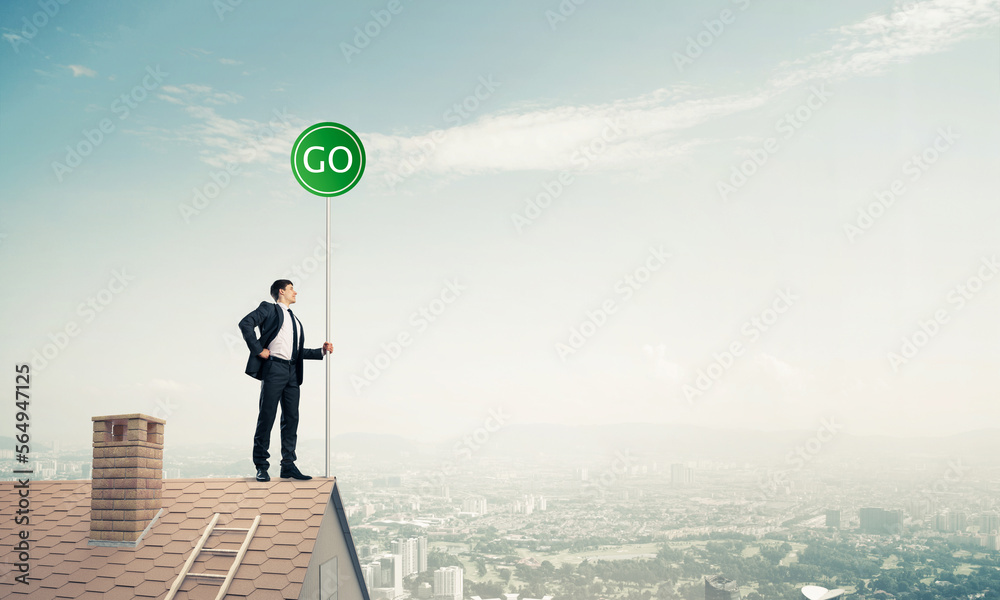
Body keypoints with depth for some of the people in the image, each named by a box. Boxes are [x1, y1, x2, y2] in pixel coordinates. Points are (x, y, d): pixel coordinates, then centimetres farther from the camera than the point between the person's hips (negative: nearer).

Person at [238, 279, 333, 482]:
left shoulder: (295, 319, 26)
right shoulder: (269, 309, 5)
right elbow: (245, 323, -11)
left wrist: (322, 351, 12)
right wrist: (258, 349, -14)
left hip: (292, 372, 7)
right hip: (274, 368, -7)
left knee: (291, 419, 5)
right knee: (266, 418, -5)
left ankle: (288, 466, 10)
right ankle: (261, 467, 1)